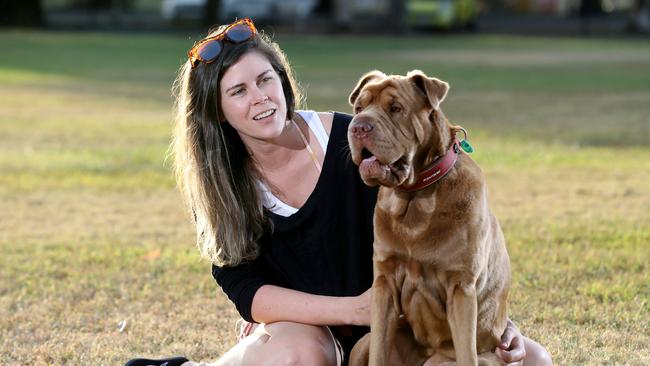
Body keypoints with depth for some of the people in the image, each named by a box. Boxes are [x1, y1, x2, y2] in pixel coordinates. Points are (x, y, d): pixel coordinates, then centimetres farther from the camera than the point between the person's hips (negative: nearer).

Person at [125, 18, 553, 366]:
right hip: (297, 322, -1)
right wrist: (352, 309, -29)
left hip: (389, 320, 1)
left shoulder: (351, 140, -14)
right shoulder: (218, 182, -8)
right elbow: (246, 291, -15)